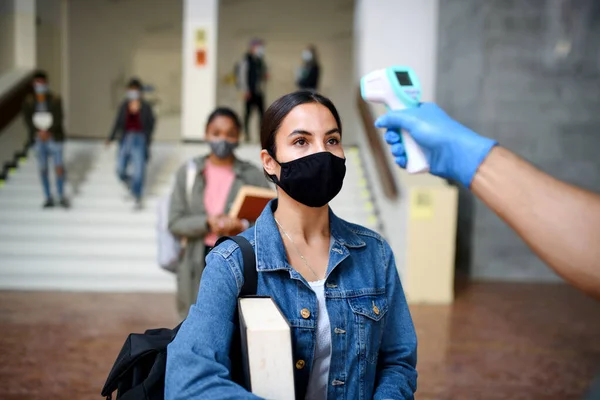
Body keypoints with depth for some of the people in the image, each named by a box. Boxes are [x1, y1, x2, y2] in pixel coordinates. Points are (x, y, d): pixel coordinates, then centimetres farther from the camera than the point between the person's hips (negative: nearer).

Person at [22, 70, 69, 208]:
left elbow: (58, 118, -13)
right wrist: (37, 132, -21)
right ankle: (49, 198, 17)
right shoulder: (28, 101, -2)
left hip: (54, 138, -2)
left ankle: (61, 196, 14)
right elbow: (27, 120, -6)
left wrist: (48, 132, -24)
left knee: (59, 167, -4)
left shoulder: (55, 99, -7)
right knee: (43, 169, 6)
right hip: (38, 140, 2)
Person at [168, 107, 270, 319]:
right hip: (199, 265, 2)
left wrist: (244, 227, -23)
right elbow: (175, 222, 1)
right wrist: (206, 223, -17)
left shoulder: (253, 176, 0)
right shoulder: (188, 172, 3)